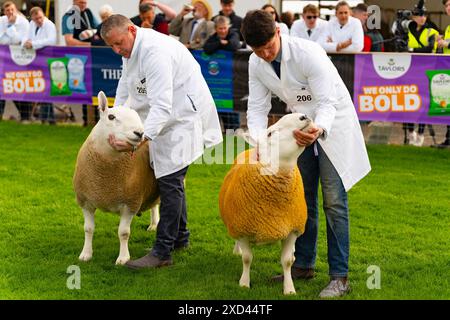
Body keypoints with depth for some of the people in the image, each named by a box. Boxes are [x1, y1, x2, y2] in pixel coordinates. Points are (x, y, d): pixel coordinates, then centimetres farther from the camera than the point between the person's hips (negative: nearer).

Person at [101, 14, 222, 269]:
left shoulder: (155, 52, -29)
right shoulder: (132, 47, 4)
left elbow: (162, 106, -35)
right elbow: (126, 83, 20)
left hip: (184, 115, -10)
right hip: (166, 118, 10)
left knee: (170, 180, -13)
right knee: (171, 178, 18)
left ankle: (163, 252, -12)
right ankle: (181, 237, 33)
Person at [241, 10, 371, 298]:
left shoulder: (308, 53, -29)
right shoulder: (256, 64, -10)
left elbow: (327, 103, -28)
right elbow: (258, 108, -9)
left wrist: (318, 131, -49)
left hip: (332, 123, -6)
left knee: (334, 201, -10)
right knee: (302, 198, 11)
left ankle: (340, 277, -7)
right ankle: (304, 264, 23)